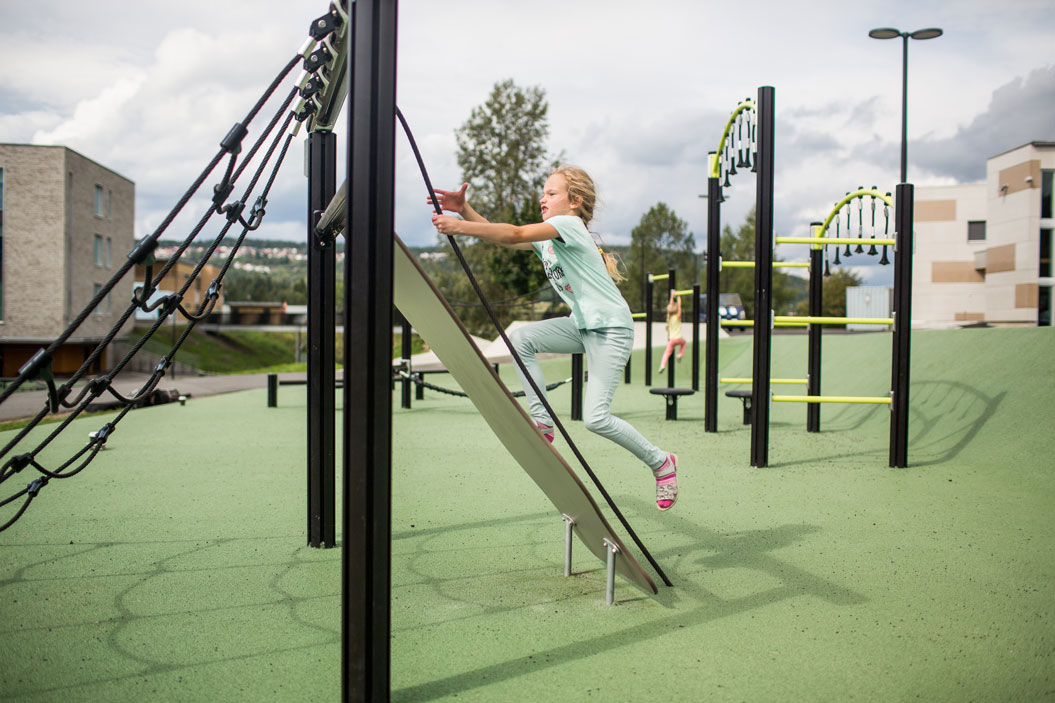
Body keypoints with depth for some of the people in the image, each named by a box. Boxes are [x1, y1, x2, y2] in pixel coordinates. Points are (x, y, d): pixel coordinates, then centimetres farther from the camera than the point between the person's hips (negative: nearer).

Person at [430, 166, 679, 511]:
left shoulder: (569, 224, -15)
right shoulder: (544, 237, 11)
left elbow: (514, 234, -26)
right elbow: (501, 237, 3)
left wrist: (459, 227, -32)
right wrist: (464, 209, -11)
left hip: (611, 329, -9)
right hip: (581, 325, 9)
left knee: (595, 418, -14)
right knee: (521, 337, -10)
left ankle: (661, 462, 8)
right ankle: (542, 421, -1)